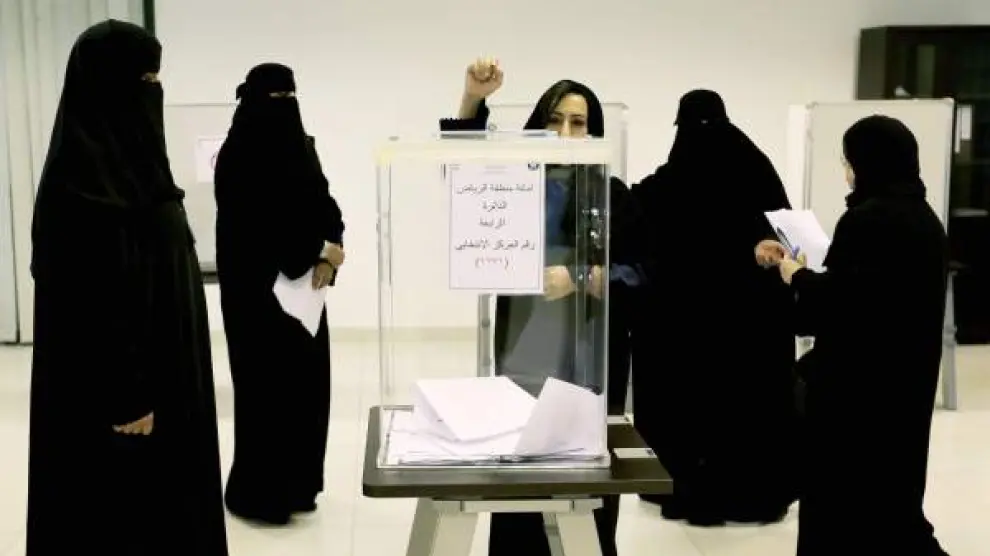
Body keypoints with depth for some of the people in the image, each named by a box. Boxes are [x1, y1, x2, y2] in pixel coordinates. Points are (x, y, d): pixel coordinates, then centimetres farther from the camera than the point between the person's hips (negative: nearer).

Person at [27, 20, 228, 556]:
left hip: (160, 376, 10)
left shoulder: (125, 161, 10)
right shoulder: (81, 175, -20)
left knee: (165, 503, 17)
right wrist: (124, 398, -22)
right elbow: (93, 300, -23)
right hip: (115, 388, -10)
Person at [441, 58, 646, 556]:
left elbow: (638, 277, -2)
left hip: (590, 368, -1)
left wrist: (580, 277, -17)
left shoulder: (614, 196, 3)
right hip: (523, 363, 1)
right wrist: (473, 98, -18)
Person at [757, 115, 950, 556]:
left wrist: (797, 276, -5)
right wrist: (813, 274, 15)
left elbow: (832, 303, -23)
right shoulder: (924, 219, 8)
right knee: (893, 488, 17)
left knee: (839, 491, 5)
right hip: (906, 379, 9)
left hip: (858, 383, -9)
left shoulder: (866, 220, -18)